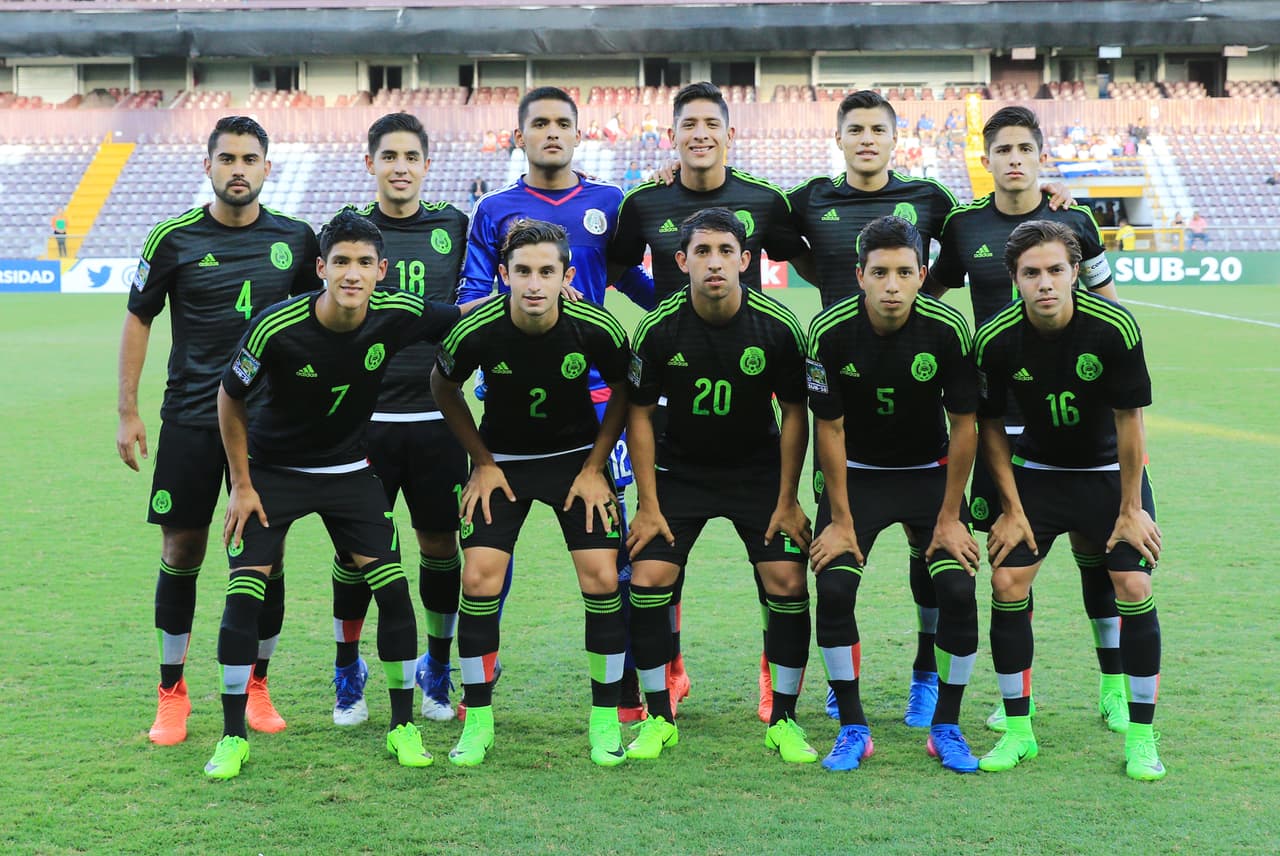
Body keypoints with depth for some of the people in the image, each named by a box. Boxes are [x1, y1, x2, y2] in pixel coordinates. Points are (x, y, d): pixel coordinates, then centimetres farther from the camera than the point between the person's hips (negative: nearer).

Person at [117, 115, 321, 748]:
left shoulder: (296, 239, 1)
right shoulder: (173, 238, -3)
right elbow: (138, 320, 5)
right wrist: (127, 413, 1)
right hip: (190, 420, -1)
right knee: (181, 553, 4)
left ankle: (256, 688, 20)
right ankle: (172, 695, 18)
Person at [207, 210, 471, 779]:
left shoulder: (398, 316, -18)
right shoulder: (276, 328, -25)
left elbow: (466, 317, 3)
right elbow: (230, 399, -8)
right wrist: (241, 486, -5)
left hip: (348, 470, 2)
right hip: (271, 470, -2)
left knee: (393, 588, -7)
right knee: (244, 595, -11)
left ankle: (403, 728, 9)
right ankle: (233, 738, 5)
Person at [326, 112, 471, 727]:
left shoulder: (452, 227, 7)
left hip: (436, 415, 1)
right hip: (365, 416, -1)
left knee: (441, 543, 6)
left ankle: (437, 670, 24)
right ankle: (348, 673, 21)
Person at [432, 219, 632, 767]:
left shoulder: (596, 328, -21)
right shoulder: (477, 331, -21)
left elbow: (625, 392, -1)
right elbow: (443, 388, 0)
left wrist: (594, 468, -5)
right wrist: (482, 463, -1)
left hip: (577, 456, 0)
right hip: (501, 461, 0)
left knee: (602, 579, -11)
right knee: (479, 579, -11)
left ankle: (606, 721, 6)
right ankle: (478, 722, 6)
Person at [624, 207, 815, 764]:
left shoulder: (778, 326, -15)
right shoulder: (659, 328, -15)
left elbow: (794, 413, -4)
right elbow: (640, 413, -5)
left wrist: (787, 501, -5)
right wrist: (648, 504, -7)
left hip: (758, 470, 0)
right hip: (679, 471, 0)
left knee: (788, 582, -11)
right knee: (647, 579, -11)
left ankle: (783, 720, 7)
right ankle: (659, 718, 6)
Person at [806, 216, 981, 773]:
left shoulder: (948, 329, -20)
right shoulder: (830, 331, -20)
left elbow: (964, 425, -10)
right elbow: (829, 428, -11)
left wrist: (949, 516, -8)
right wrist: (841, 519, -9)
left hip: (929, 471, 0)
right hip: (856, 474, 0)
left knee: (958, 590, -14)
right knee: (833, 588, -16)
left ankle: (946, 728, 6)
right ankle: (853, 729, 2)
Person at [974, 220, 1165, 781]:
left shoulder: (1114, 327, -24)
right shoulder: (995, 339, -19)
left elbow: (1129, 420, -14)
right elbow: (989, 423, -4)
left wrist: (1131, 508, -10)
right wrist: (1013, 508, -5)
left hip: (1112, 472, -1)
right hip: (1037, 471, 2)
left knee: (1134, 588, -11)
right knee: (1006, 584, -9)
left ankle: (1141, 739, 5)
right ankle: (1018, 730, 6)